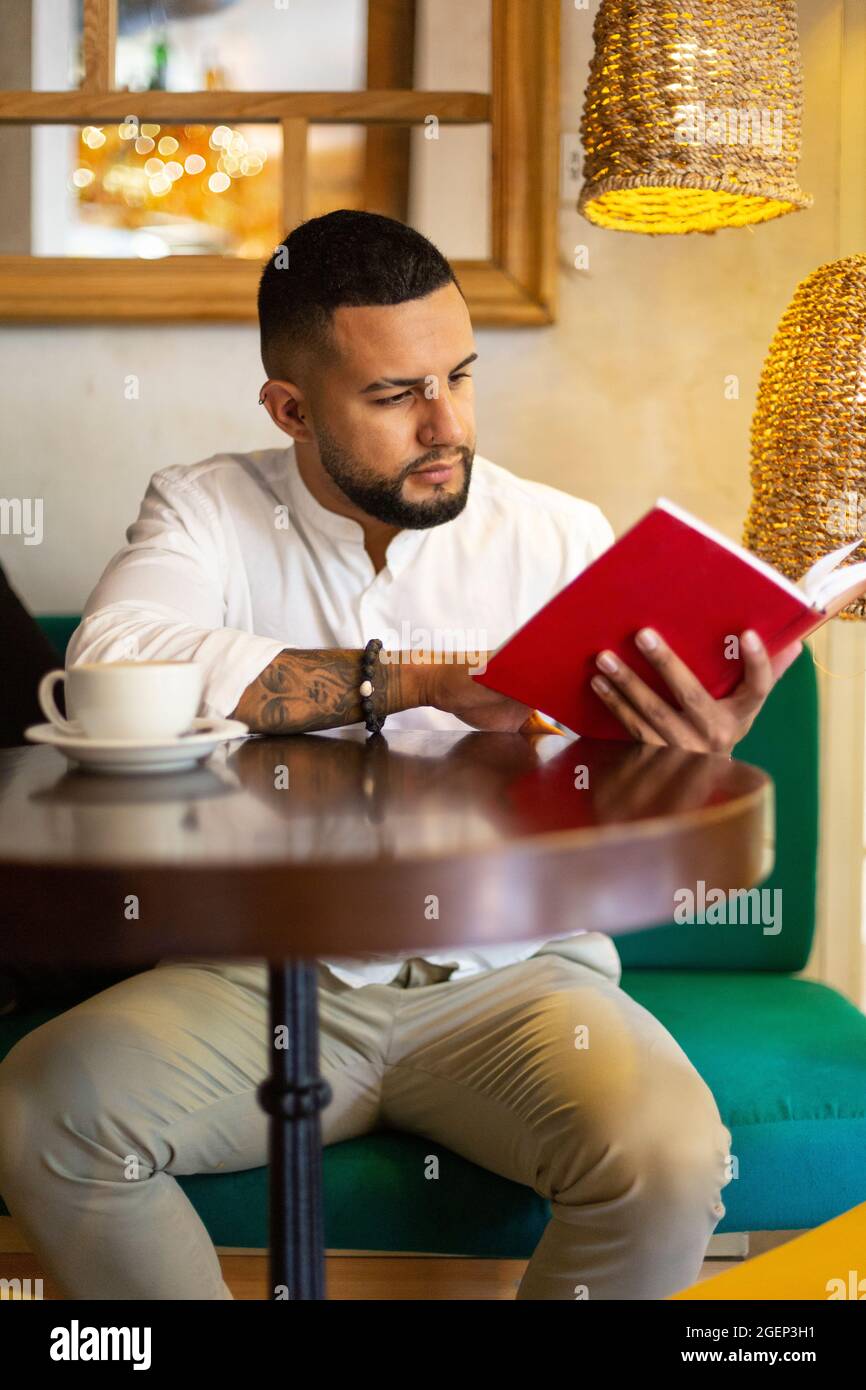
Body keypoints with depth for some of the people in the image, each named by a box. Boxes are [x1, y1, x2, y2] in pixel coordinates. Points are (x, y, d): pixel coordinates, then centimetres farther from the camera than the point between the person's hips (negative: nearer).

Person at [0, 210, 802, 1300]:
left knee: (671, 1156, -27)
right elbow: (114, 663, -22)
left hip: (509, 974, 0)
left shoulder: (560, 537, 0)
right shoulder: (204, 510, 1)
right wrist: (426, 678, -23)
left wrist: (694, 763, -29)